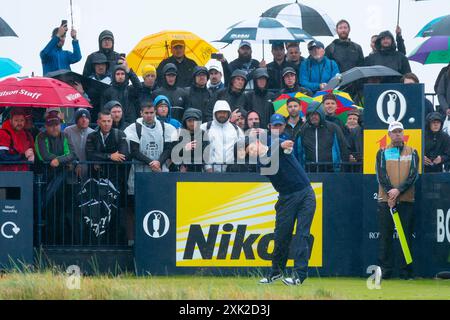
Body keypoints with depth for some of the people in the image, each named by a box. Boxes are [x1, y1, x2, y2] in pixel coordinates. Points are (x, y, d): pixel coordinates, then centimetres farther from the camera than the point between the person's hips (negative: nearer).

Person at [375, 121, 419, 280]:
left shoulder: (412, 153, 11)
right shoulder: (382, 153, 11)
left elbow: (413, 175, 0)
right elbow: (381, 175, 1)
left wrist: (399, 190, -13)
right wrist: (390, 192, -14)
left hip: (406, 200, 0)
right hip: (386, 200, 0)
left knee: (407, 235, -2)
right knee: (385, 236, -3)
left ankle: (406, 271, 1)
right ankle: (385, 270, -1)